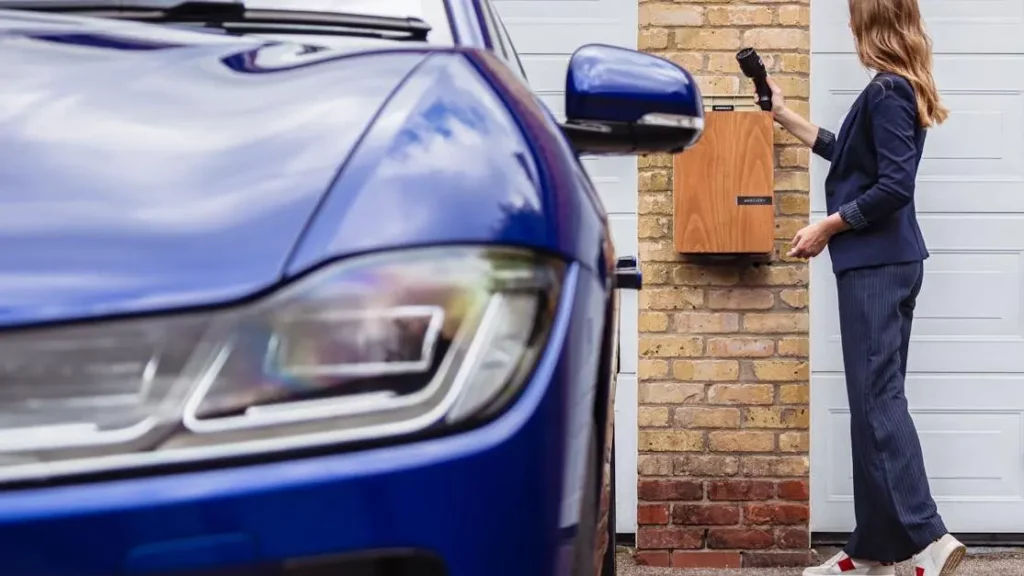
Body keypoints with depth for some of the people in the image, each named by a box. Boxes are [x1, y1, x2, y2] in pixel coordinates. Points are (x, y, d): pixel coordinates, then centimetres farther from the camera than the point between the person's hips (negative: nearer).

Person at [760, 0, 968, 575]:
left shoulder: (887, 91, -13)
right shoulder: (898, 90, 16)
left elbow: (894, 185, -20)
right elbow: (850, 157, 26)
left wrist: (827, 227, -12)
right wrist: (786, 116, 31)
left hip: (877, 265, -10)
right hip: (885, 264, 10)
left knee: (877, 399, -10)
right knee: (877, 400, 9)